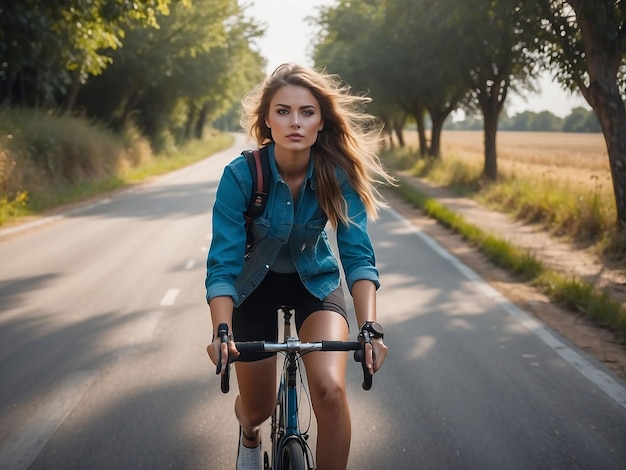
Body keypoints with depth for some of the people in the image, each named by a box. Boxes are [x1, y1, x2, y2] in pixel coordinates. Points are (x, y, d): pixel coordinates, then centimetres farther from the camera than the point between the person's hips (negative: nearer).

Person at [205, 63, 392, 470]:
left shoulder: (339, 174, -22)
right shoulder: (241, 175, -26)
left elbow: (357, 254, -25)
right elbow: (223, 263, -27)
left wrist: (369, 326, -40)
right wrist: (222, 331, -43)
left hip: (315, 281, 0)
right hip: (256, 282, 0)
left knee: (330, 389, -25)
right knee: (258, 408, 9)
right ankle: (250, 434, 48)